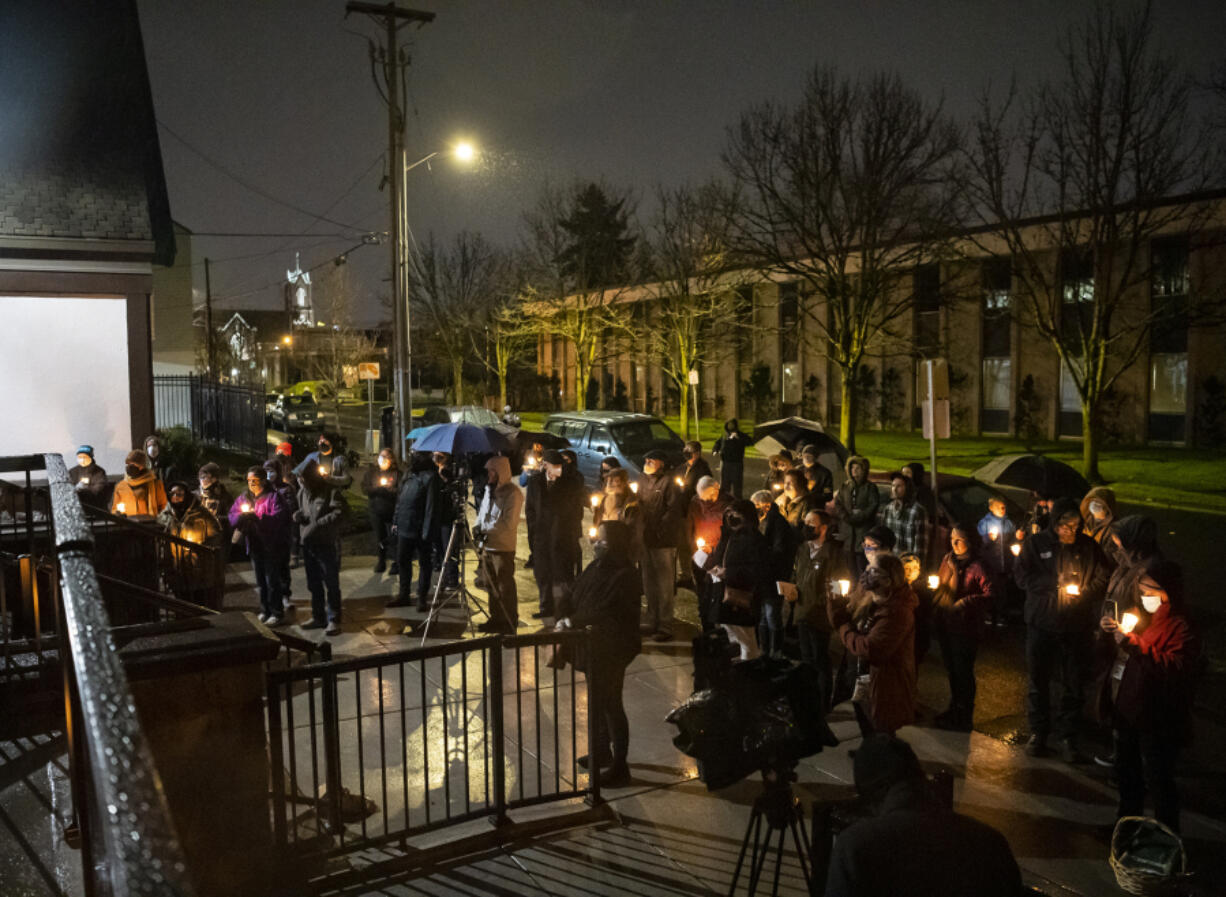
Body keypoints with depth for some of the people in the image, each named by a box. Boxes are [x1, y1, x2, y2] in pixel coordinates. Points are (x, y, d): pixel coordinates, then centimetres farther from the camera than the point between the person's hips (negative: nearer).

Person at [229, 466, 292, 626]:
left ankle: (276, 613, 2)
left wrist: (255, 517, -23)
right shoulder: (243, 498, 12)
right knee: (260, 581, 15)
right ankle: (264, 610, 25)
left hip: (270, 545, -6)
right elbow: (232, 517, 7)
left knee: (272, 580, -4)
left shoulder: (273, 497, -8)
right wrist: (242, 516, -15)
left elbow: (277, 519, -18)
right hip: (254, 545, 6)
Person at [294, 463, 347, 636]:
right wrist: (298, 514, -1)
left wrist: (318, 525, -29)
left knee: (331, 584, -1)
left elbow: (340, 512, -24)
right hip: (308, 543, 7)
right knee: (313, 584, 17)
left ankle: (334, 620, 8)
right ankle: (318, 617, 29)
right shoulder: (303, 490, 8)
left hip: (327, 544, -7)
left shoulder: (331, 490, -14)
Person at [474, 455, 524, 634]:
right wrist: (478, 527, 2)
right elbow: (482, 511, 21)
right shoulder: (490, 489, 13)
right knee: (491, 586, 15)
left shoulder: (512, 493, -13)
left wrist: (486, 529, -14)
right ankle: (496, 619, 26)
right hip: (487, 545, 8)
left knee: (505, 587, -3)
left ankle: (510, 624, 6)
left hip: (503, 547, -8)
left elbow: (508, 523, -18)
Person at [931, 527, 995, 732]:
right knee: (951, 669, 19)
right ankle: (954, 709, 36)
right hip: (945, 623, 8)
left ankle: (964, 718, 14)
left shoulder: (976, 567, -16)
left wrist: (966, 602, -28)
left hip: (965, 627, -8)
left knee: (962, 671, 1)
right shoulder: (947, 560, 7)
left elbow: (991, 594, -22)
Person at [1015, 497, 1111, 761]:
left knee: (1073, 684, 4)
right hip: (1042, 623, 0)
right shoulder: (1035, 544, 0)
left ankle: (1067, 737, 15)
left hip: (1077, 628, 0)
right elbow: (1022, 576, -7)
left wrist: (1083, 592, -14)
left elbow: (1102, 580, 5)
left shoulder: (1089, 547, 2)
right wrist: (1056, 584, -15)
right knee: (1038, 680, 9)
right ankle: (1038, 732, 22)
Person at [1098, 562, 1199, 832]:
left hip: (1155, 719, -8)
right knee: (1126, 771, 23)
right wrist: (1109, 631, -2)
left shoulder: (1179, 629, -16)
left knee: (1158, 780, 1)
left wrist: (1132, 643, -34)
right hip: (1126, 709, 8)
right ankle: (1127, 819, 42)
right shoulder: (1139, 613, 7)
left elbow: (1174, 668, -31)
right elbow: (1118, 650, 20)